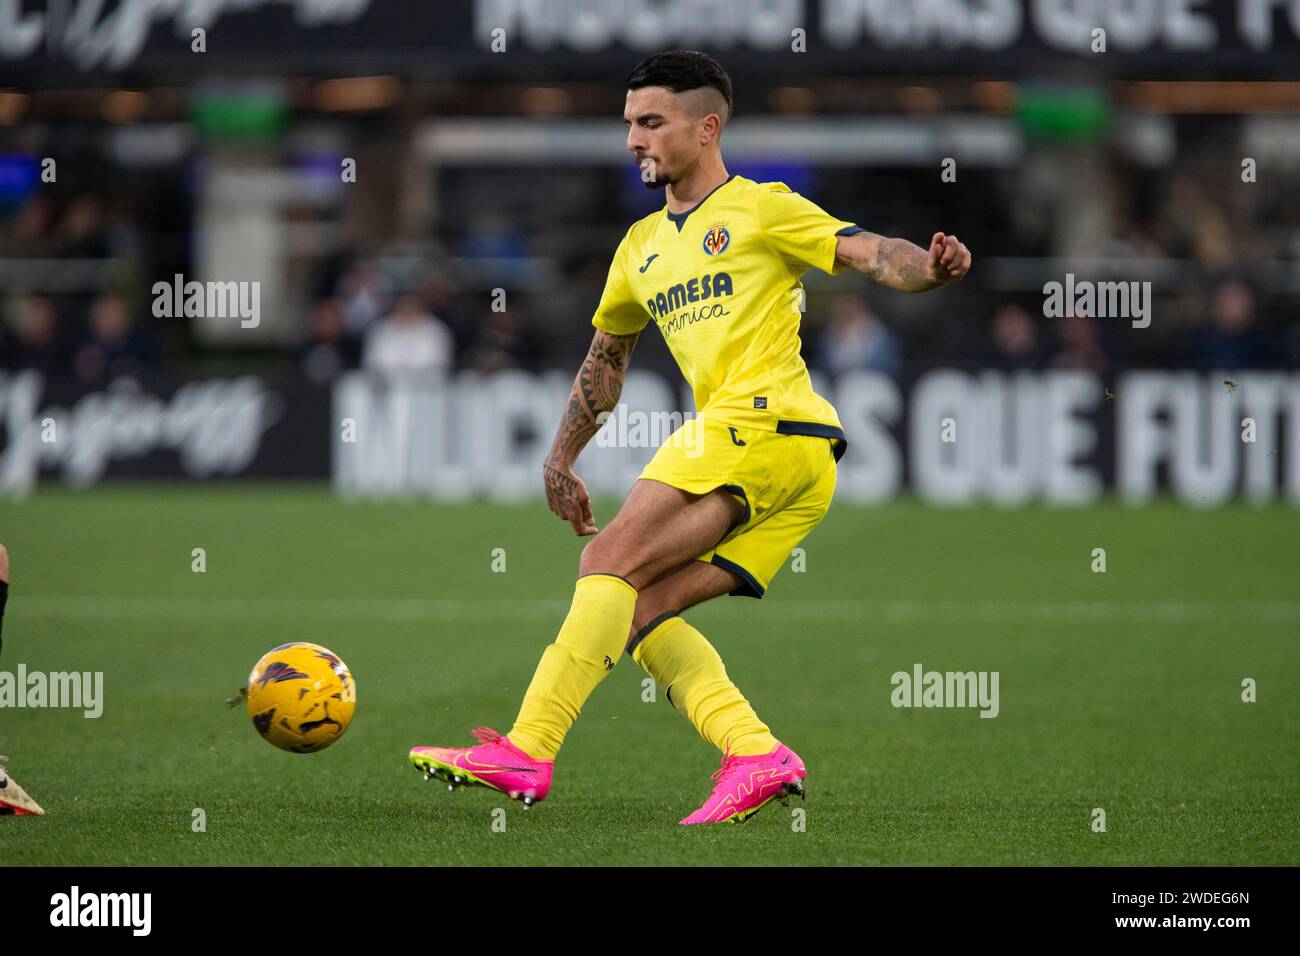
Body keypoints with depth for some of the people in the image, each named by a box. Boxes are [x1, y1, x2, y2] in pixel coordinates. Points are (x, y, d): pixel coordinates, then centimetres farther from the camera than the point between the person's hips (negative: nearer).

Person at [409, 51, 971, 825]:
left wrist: (931, 267, -28)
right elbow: (607, 355, 38)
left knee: (614, 562, -15)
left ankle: (528, 753, -20)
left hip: (763, 421, -8)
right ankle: (757, 754, -12)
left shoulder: (759, 208, 4)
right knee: (643, 609, 0)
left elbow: (868, 252, -7)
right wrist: (561, 460, 38)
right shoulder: (642, 246, 26)